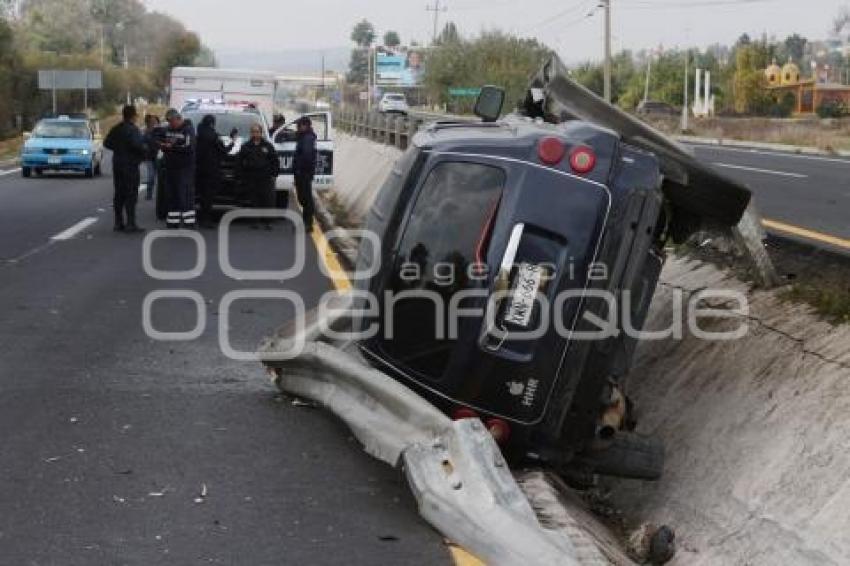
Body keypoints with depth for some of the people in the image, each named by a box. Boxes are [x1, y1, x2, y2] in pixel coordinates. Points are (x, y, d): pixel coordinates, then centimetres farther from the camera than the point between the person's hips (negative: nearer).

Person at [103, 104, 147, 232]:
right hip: (130, 165, -8)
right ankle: (130, 223, -8)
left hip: (117, 164, 8)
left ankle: (118, 223, 14)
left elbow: (106, 143, 12)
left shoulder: (116, 129, 9)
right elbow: (137, 144, -28)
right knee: (131, 194, -5)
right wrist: (145, 149, -9)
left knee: (119, 194, 12)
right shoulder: (132, 129, -15)